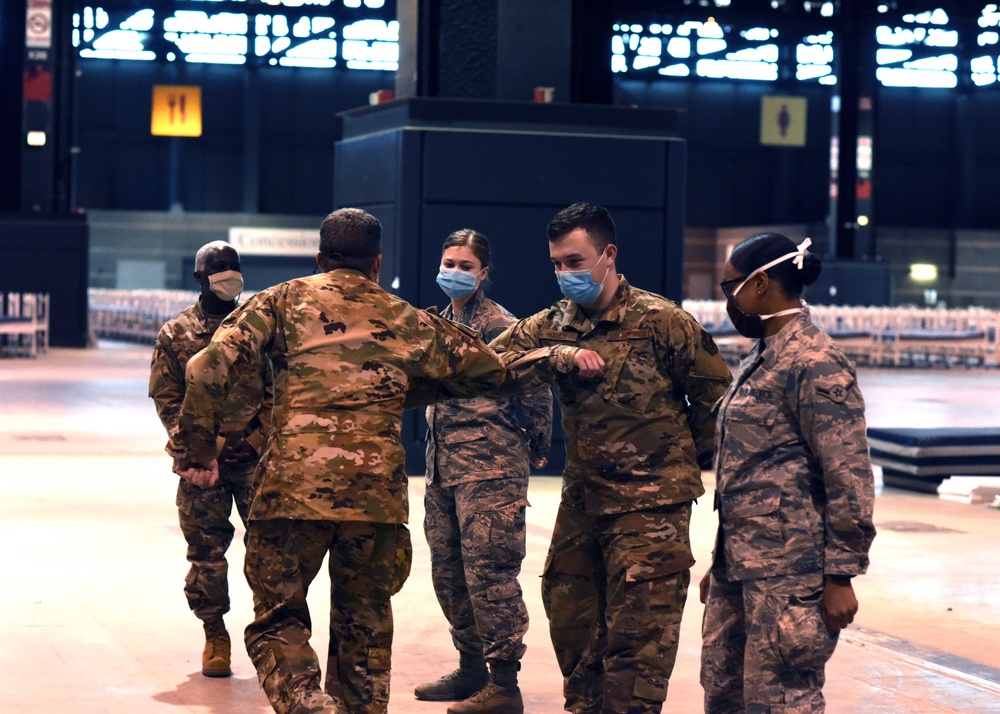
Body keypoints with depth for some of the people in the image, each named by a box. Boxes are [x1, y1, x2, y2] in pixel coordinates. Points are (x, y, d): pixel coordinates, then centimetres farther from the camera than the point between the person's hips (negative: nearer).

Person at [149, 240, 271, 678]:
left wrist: (258, 437, -4)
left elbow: (277, 389, 8)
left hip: (255, 455, 0)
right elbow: (166, 397, 4)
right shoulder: (176, 333, 7)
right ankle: (215, 635, 14)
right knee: (206, 550, 3)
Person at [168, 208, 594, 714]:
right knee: (363, 629, 16)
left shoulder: (283, 302, 10)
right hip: (377, 496, 2)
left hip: (291, 488, -2)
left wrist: (195, 451, 4)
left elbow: (211, 365, -3)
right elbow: (493, 370, 24)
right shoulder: (409, 322, 16)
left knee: (278, 621, 8)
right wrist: (560, 358, 38)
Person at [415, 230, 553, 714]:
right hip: (442, 469, 9)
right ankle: (471, 669, 25)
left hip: (490, 468, -9)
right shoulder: (441, 323, 16)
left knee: (489, 573, -9)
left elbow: (536, 387, -9)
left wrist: (536, 446, 0)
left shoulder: (499, 325, -9)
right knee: (448, 574, 13)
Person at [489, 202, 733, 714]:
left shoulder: (661, 321, -9)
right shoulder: (550, 326, 5)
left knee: (636, 634, -5)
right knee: (569, 618, 14)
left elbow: (714, 394, -2)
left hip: (651, 504, -6)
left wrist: (689, 458, 6)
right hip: (582, 499, 6)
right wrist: (556, 356, -21)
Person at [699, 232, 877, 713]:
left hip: (789, 572, -9)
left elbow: (849, 479, -16)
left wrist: (840, 575, -17)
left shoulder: (816, 363, -13)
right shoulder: (759, 361, 15)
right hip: (738, 566, 10)